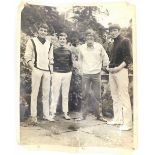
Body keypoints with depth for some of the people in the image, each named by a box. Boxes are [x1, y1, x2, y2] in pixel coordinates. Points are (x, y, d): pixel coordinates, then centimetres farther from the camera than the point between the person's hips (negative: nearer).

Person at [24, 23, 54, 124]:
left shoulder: (49, 44, 15)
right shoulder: (32, 41, 3)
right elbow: (27, 57, -2)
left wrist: (51, 62, 1)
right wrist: (33, 68, -11)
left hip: (47, 71, 4)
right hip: (37, 70, -4)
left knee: (46, 93, 7)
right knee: (35, 93, -2)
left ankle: (46, 114, 15)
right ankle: (33, 115, 5)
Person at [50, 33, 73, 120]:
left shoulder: (68, 51, 10)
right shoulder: (55, 50, 3)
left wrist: (70, 71, 7)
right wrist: (53, 69, -2)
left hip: (67, 74, 3)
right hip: (57, 73, -2)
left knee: (66, 94, 7)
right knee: (55, 94, -3)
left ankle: (65, 113, 15)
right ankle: (53, 113, 3)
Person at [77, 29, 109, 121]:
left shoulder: (99, 46, 1)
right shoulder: (81, 48, 6)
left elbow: (105, 58, 12)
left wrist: (104, 67, 11)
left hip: (96, 74, -1)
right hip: (85, 74, 1)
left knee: (98, 96, 4)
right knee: (84, 95, 2)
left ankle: (99, 115, 14)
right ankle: (83, 115, 12)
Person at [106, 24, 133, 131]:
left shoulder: (125, 41, -2)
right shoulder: (114, 43, 20)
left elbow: (129, 58, -9)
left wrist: (118, 68, -17)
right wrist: (109, 67, 9)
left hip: (121, 71, -7)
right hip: (112, 72, 8)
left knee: (124, 97, -8)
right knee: (115, 97, 9)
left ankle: (127, 123, -5)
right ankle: (117, 119, 18)